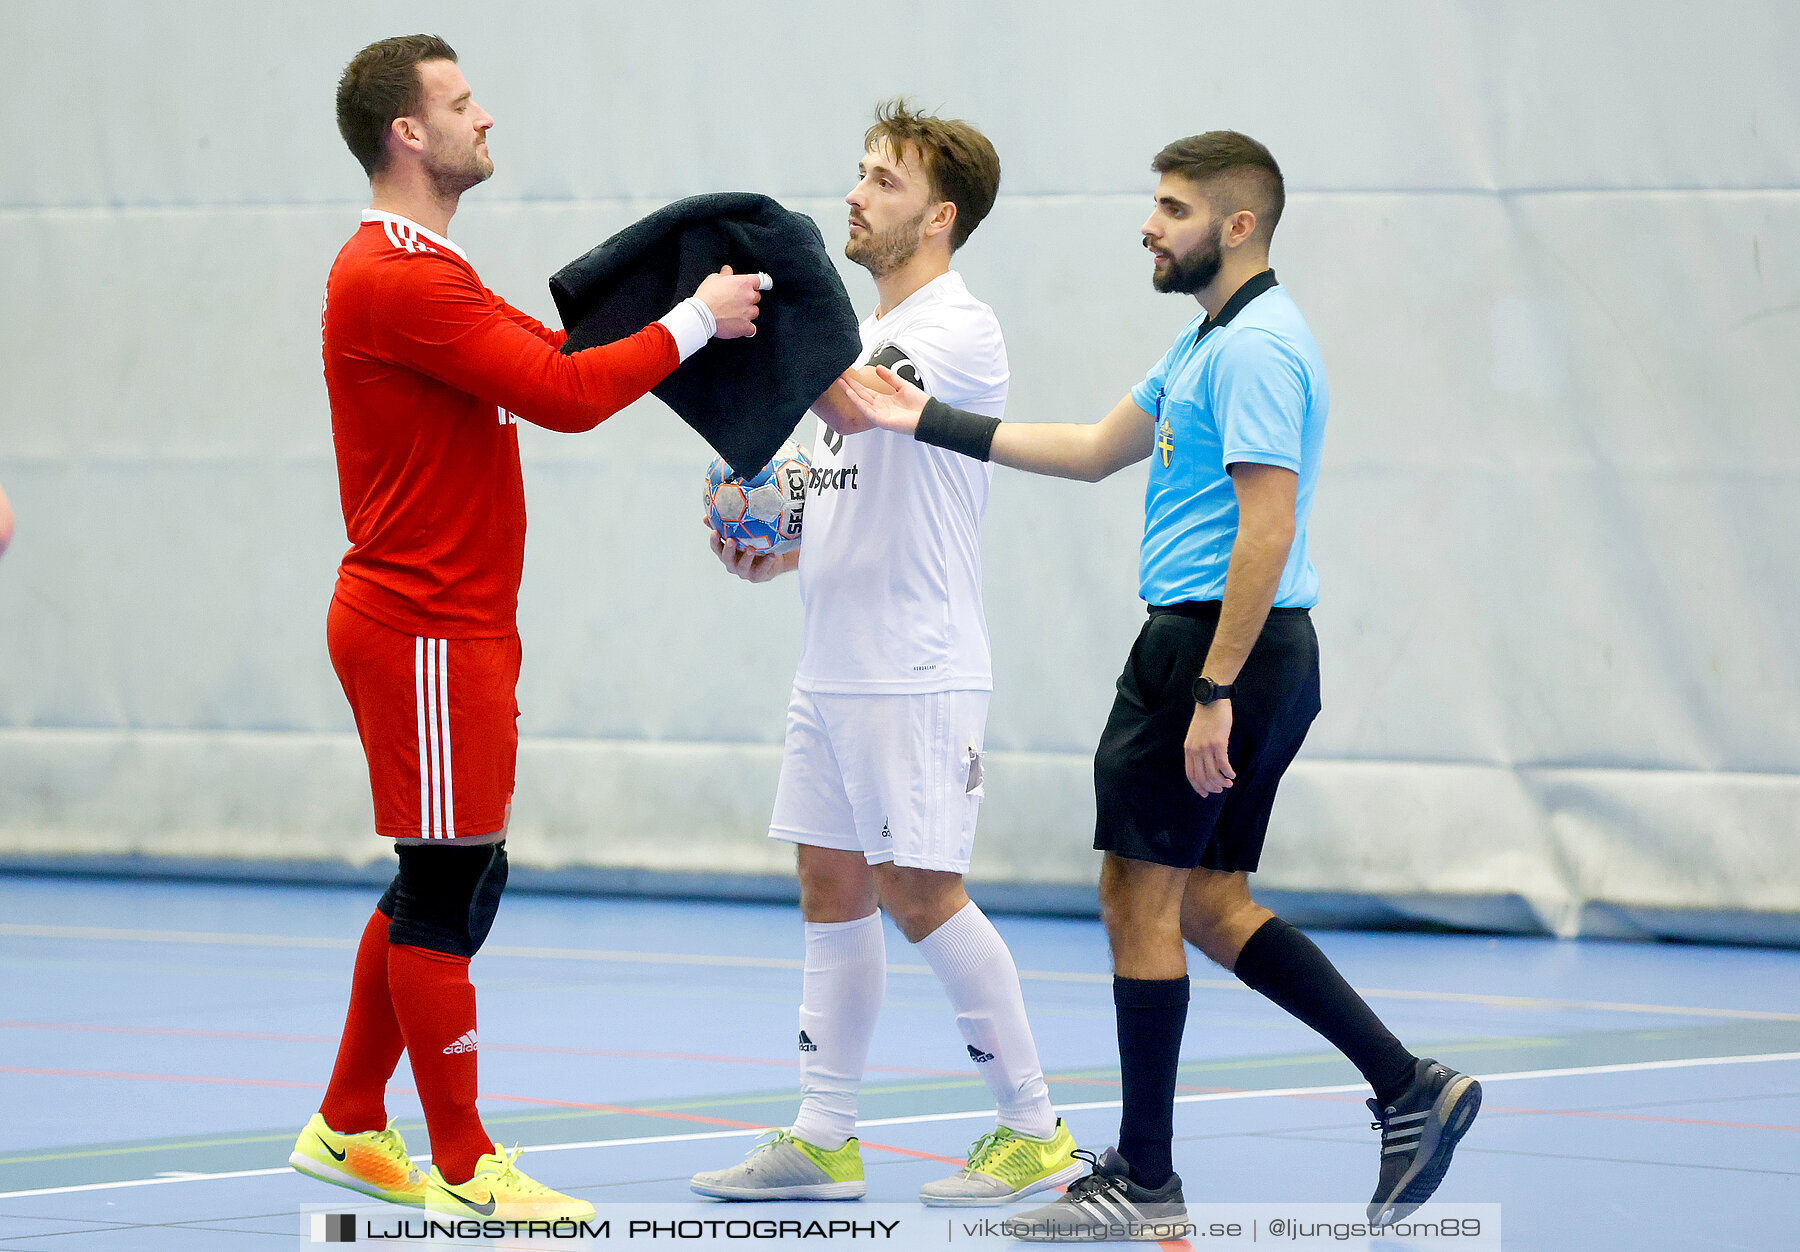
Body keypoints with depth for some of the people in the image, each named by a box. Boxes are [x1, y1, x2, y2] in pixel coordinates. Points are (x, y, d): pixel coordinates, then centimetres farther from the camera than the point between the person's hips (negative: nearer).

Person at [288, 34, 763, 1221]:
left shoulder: (427, 269, 18)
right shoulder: (395, 278, -18)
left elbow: (558, 354, 16)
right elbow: (566, 393, -23)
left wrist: (686, 318, 2)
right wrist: (694, 320, -14)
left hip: (456, 623, 11)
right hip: (425, 626, -11)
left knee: (455, 880, 15)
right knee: (448, 883, -5)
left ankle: (350, 1127, 23)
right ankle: (465, 1169, 2)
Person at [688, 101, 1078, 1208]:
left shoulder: (961, 329, -11)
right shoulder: (861, 338, 17)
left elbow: (854, 408, -27)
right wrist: (768, 548, 6)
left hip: (917, 673, -9)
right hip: (833, 664, 9)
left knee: (920, 894, -8)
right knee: (833, 887, 8)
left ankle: (1034, 1127, 2)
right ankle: (824, 1137, 12)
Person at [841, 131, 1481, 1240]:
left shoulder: (1258, 346, -15)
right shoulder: (1213, 340, 18)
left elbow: (1268, 528, -22)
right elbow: (1096, 450, 25)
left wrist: (1213, 692, -24)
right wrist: (929, 422, 21)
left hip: (1218, 645, -10)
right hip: (1239, 653, 10)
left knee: (1141, 895, -3)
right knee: (1209, 906, 12)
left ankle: (1144, 1180, 4)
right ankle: (1408, 1086, 8)